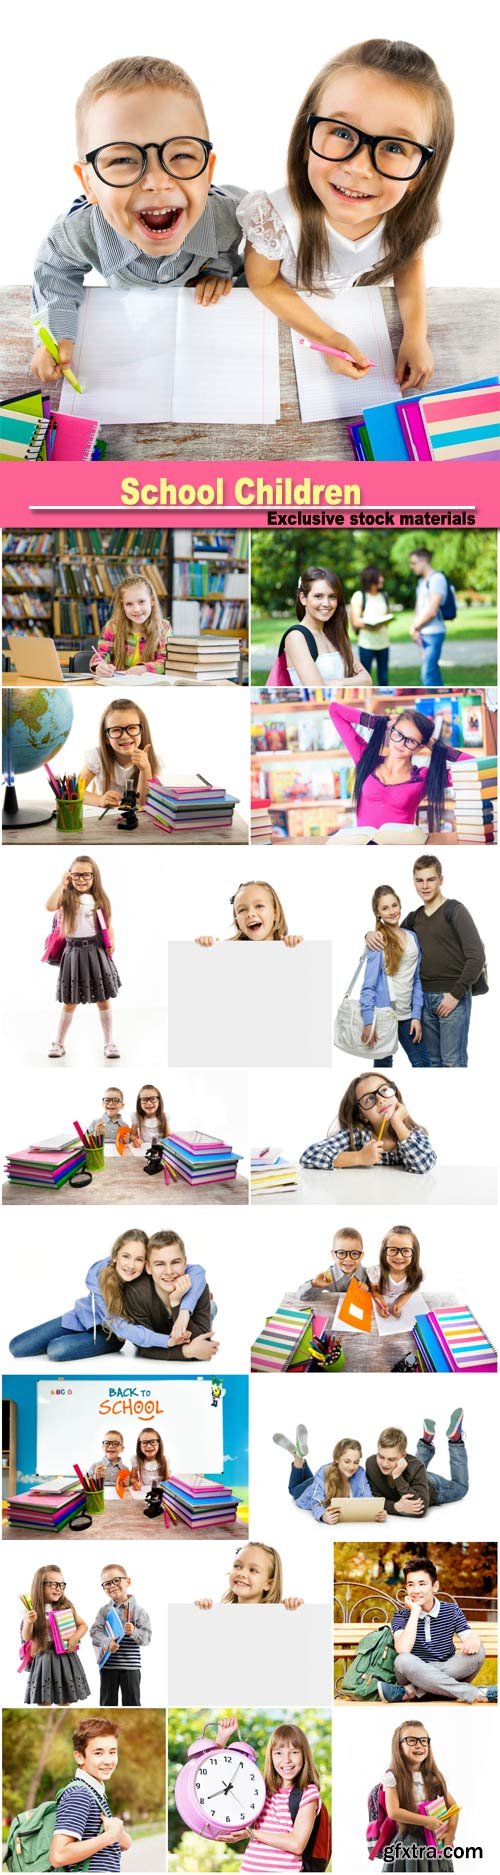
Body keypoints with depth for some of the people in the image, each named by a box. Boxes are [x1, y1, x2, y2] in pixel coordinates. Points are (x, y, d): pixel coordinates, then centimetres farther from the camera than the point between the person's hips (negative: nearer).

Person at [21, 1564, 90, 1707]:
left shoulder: (66, 1607, 2)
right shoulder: (33, 1611, -3)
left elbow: (83, 1625, 10)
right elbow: (26, 1637, -3)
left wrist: (75, 1637, -9)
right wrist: (28, 1622, -21)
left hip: (65, 1657, 2)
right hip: (44, 1659, -2)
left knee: (65, 1702, 9)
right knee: (44, 1702, -1)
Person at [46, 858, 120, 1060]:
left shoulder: (99, 899, 3)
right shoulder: (67, 897, -5)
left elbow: (108, 925, 9)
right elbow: (50, 907, -25)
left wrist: (111, 943, -8)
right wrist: (62, 885, -23)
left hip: (96, 952, 2)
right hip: (74, 952, -2)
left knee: (103, 1000, 6)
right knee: (69, 1003, 5)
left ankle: (109, 1043, 15)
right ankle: (58, 1043, 17)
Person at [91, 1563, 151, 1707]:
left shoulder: (138, 1610, -4)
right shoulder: (104, 1610, 3)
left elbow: (146, 1637, -8)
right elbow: (95, 1631, -8)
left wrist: (134, 1632, -28)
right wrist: (107, 1642, -27)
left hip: (131, 1664, -2)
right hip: (108, 1664, 2)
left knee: (132, 1702, 3)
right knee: (108, 1702, 9)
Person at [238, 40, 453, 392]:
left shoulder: (409, 214, -28)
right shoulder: (275, 219, -40)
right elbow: (263, 283, -19)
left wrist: (416, 336, -16)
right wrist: (327, 338, -24)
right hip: (283, 318, -3)